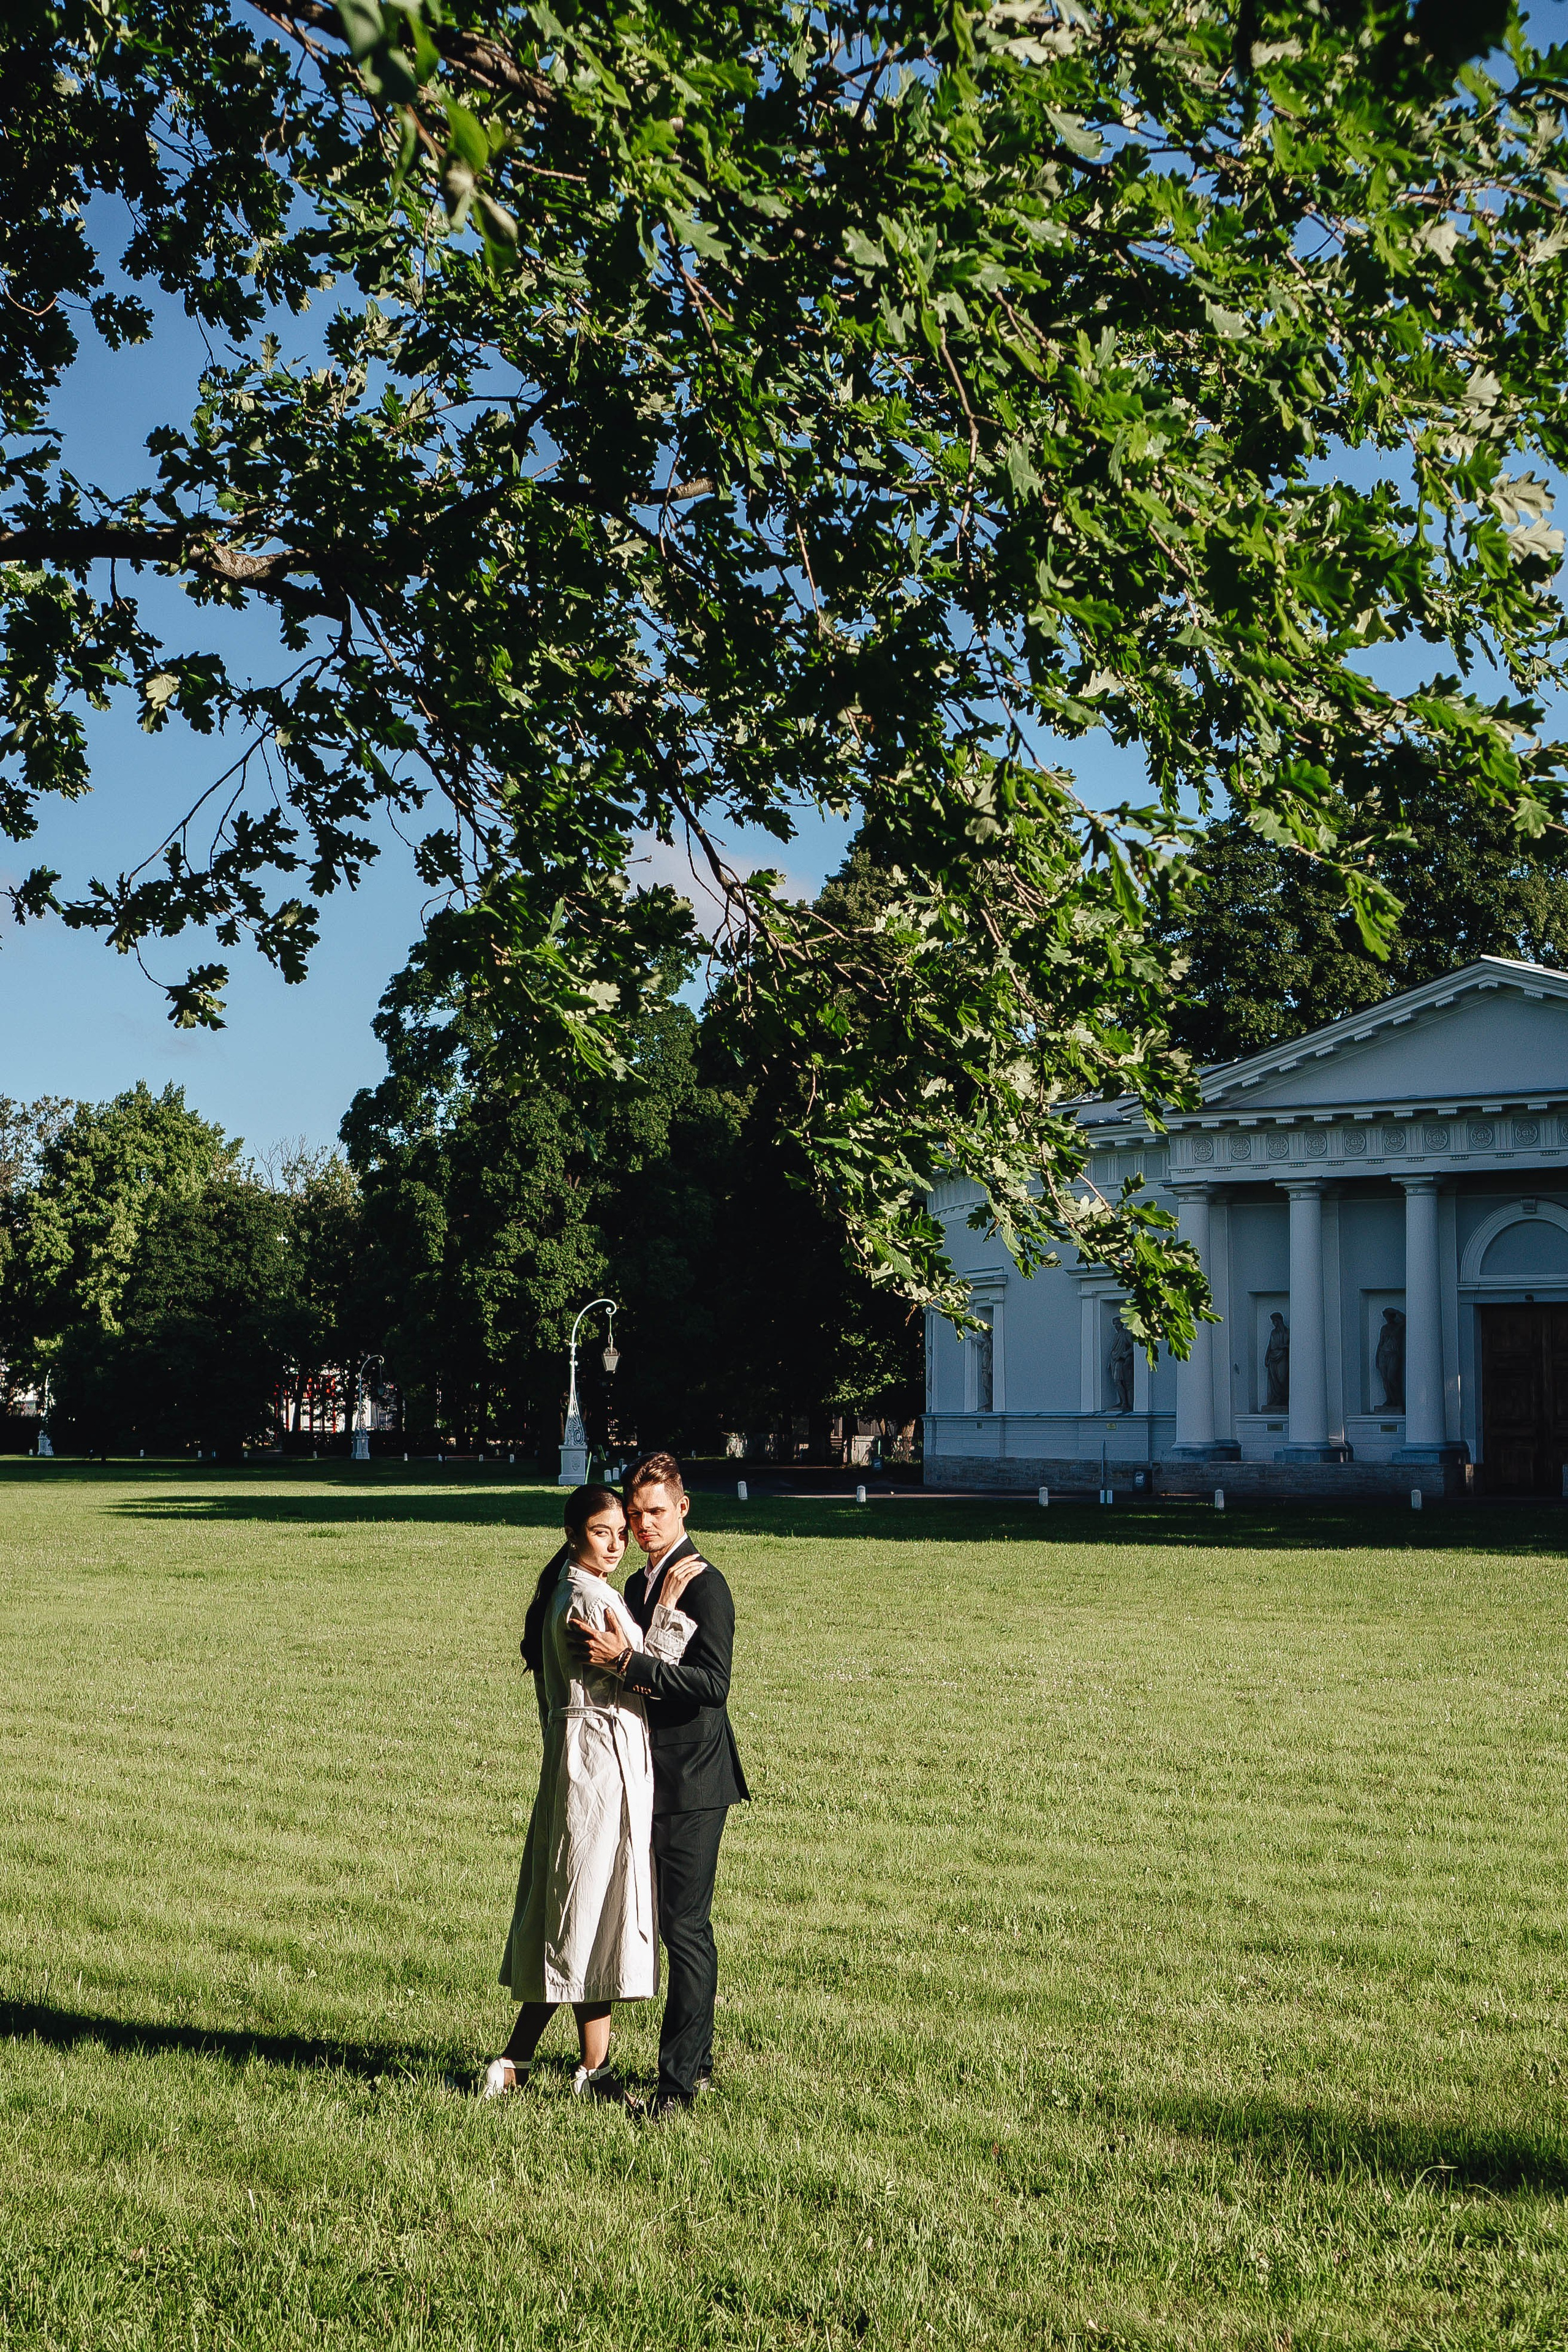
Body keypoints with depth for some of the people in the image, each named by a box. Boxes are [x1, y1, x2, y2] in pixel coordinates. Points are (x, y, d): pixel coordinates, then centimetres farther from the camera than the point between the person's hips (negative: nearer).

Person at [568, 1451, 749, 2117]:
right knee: (680, 1924, 15)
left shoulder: (703, 1582, -12)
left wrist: (625, 1661, -25)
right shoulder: (638, 1584, 16)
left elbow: (713, 1682, -22)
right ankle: (697, 2060, 25)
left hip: (693, 1783, -9)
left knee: (685, 1925, -8)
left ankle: (678, 2076, -4)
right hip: (656, 1778, 9)